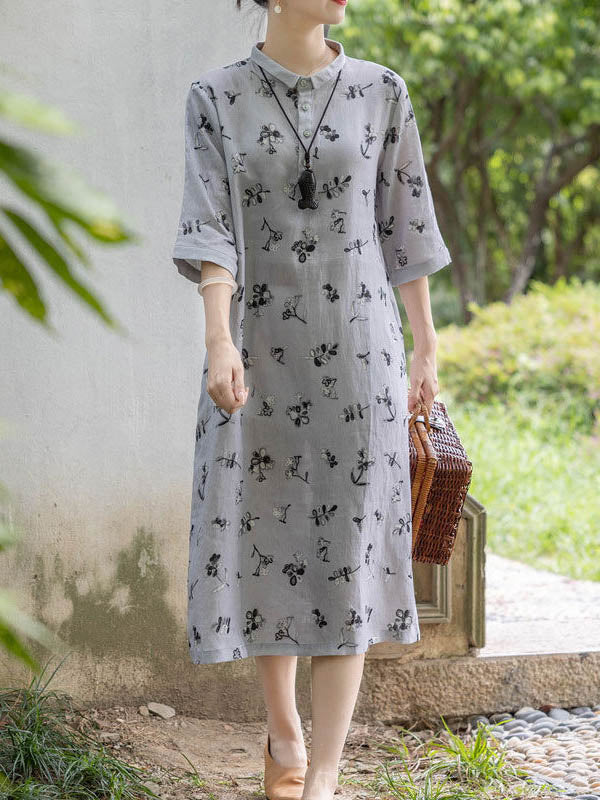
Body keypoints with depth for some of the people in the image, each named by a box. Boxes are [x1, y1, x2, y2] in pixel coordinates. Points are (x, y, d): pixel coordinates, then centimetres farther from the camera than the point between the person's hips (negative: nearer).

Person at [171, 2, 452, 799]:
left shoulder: (379, 90, 3)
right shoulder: (217, 97, 0)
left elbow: (403, 226, 8)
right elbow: (213, 225, -10)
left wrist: (427, 346, 8)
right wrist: (219, 340, -22)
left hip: (356, 350, 0)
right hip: (260, 351, 0)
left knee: (346, 553, -5)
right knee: (263, 542, 6)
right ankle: (283, 731, 30)